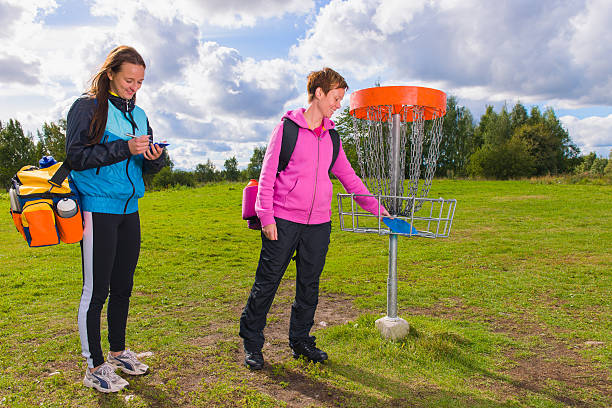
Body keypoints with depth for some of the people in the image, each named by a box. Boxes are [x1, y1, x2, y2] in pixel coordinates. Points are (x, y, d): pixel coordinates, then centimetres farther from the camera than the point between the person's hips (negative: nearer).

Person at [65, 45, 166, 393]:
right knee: (96, 289, 0)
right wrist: (124, 148, -19)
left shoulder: (138, 114, 15)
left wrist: (155, 158, -7)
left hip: (129, 210, 6)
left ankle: (119, 352, 29)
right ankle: (95, 366, 13)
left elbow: (148, 165, 16)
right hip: (97, 209, -6)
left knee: (123, 287, 13)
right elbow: (76, 156, -11)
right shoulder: (88, 107, -2)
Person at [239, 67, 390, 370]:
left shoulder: (331, 137, 13)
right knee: (267, 282, 2)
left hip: (318, 223, 5)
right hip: (284, 221, -5)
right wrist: (266, 217, -11)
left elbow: (349, 178, 17)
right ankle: (251, 342, 19)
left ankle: (301, 340, 28)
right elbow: (267, 175, -4)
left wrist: (378, 209, 14)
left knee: (309, 285, 11)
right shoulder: (287, 128, -2)